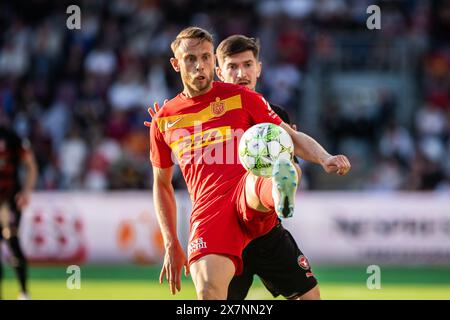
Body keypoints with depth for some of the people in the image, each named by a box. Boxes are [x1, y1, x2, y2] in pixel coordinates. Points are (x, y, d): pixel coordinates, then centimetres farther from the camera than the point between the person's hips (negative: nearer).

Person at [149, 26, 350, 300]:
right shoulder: (164, 120, 19)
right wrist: (172, 246, 20)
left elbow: (291, 137, 13)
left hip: (255, 204, -2)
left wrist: (324, 158, -8)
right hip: (208, 212, 2)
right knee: (208, 289, -26)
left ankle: (281, 194, -77)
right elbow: (162, 184, 28)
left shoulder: (241, 97, 14)